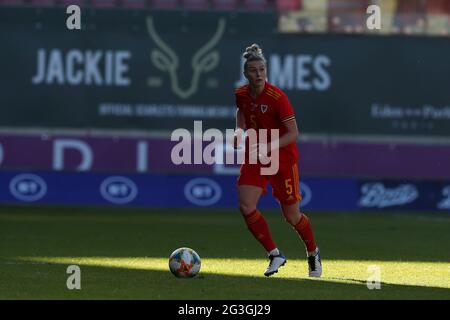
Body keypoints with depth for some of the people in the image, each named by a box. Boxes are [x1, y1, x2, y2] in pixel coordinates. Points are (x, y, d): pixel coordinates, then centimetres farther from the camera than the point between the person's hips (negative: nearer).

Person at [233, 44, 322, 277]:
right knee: (246, 207, -14)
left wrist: (269, 147, -32)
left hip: (282, 157, -5)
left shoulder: (277, 97, -22)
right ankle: (275, 255, 1)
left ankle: (313, 253, 33)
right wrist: (239, 131, 0)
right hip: (254, 156, 5)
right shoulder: (241, 94, -5)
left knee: (292, 216, 4)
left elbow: (293, 134, -20)